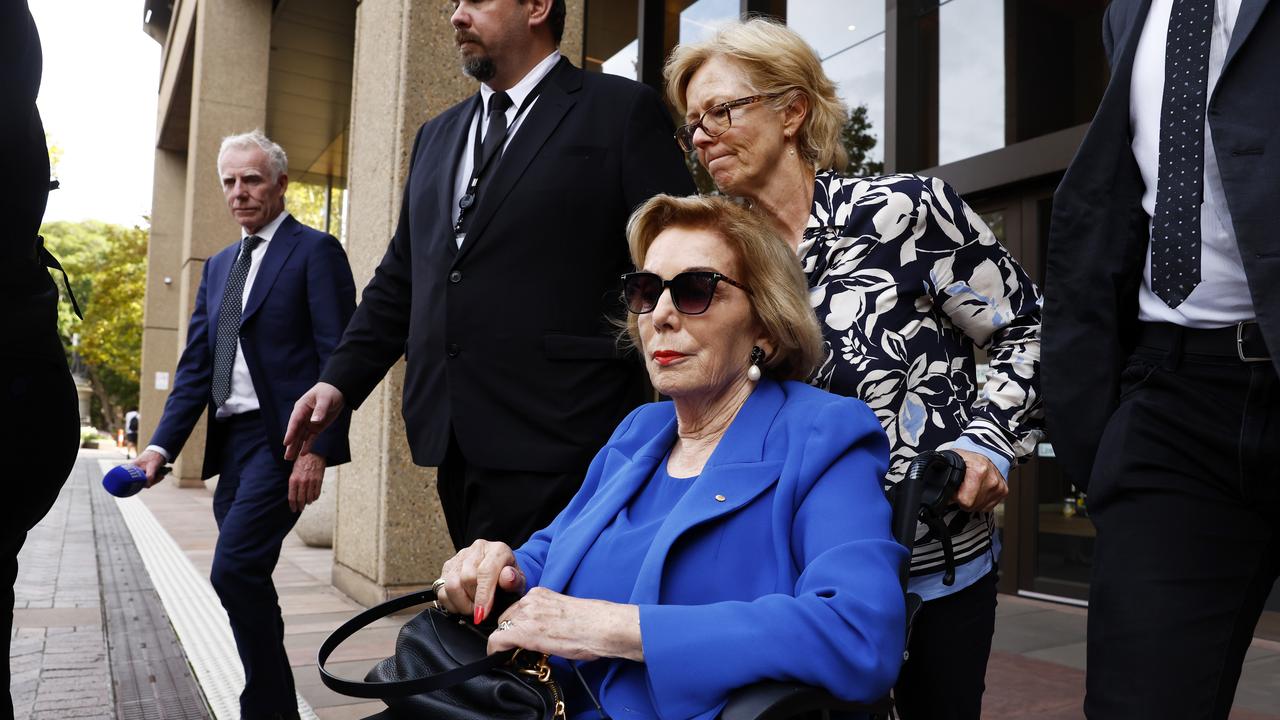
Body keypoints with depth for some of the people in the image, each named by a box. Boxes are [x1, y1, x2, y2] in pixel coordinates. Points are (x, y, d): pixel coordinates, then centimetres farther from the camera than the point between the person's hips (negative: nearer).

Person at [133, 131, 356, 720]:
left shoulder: (315, 250, -3)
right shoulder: (219, 267, 19)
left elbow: (337, 358, -11)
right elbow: (197, 364, 15)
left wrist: (318, 449, -18)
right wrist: (161, 446, 3)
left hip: (285, 437, -8)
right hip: (231, 442, 8)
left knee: (235, 567, -17)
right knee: (245, 581, 10)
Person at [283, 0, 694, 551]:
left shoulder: (623, 111, 0)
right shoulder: (437, 135, 19)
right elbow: (402, 276, 21)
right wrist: (341, 379, 11)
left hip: (556, 441, -6)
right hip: (453, 439, 6)